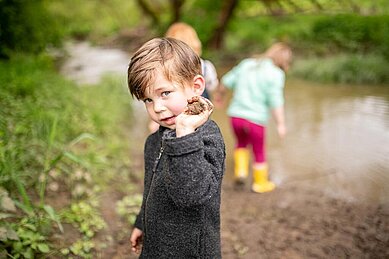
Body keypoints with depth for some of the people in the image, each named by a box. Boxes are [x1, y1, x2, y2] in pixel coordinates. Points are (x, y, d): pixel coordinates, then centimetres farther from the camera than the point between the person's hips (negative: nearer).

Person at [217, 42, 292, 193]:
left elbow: (227, 81, 11)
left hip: (236, 115, 4)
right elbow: (275, 100, -18)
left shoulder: (247, 63, 7)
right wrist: (281, 124, -17)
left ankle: (240, 171, 15)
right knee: (259, 152, 18)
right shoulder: (276, 74, -8)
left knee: (241, 143, 31)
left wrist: (219, 94, 28)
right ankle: (260, 183, 33)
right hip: (255, 119, -4)